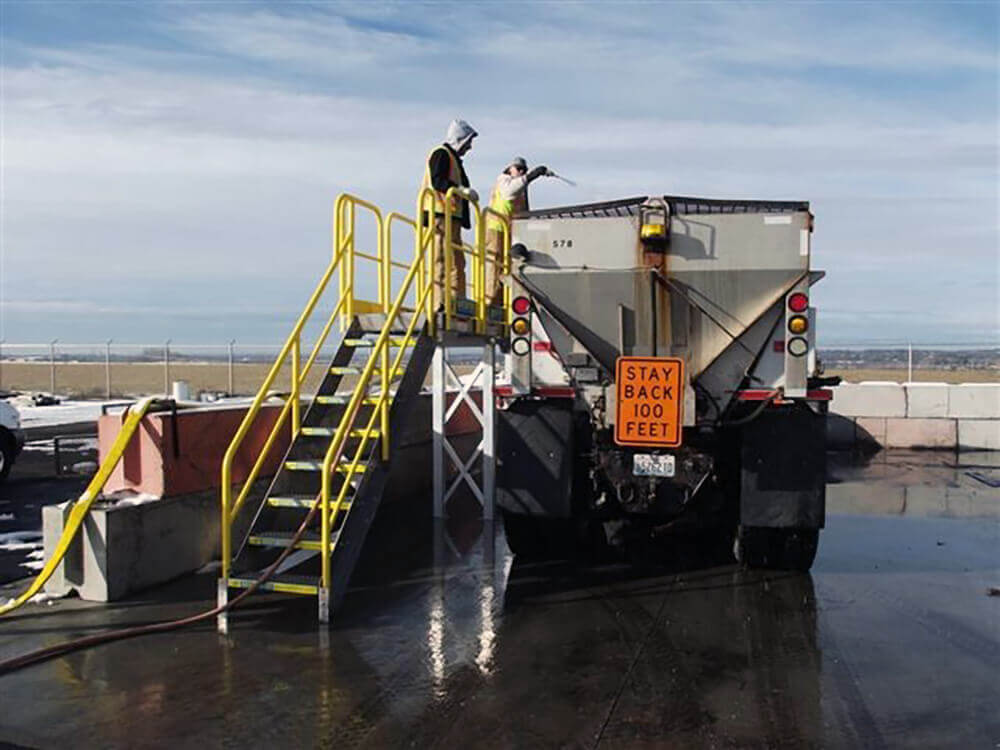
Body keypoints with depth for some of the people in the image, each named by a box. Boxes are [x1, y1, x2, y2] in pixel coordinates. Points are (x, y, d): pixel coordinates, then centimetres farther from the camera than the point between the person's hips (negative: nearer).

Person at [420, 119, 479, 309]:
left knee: (457, 262, 10)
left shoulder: (453, 158, 28)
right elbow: (437, 181, -18)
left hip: (451, 217, 11)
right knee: (445, 261, -15)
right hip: (441, 216, -11)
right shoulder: (441, 154, -4)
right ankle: (441, 303, -18)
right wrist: (463, 190, -24)